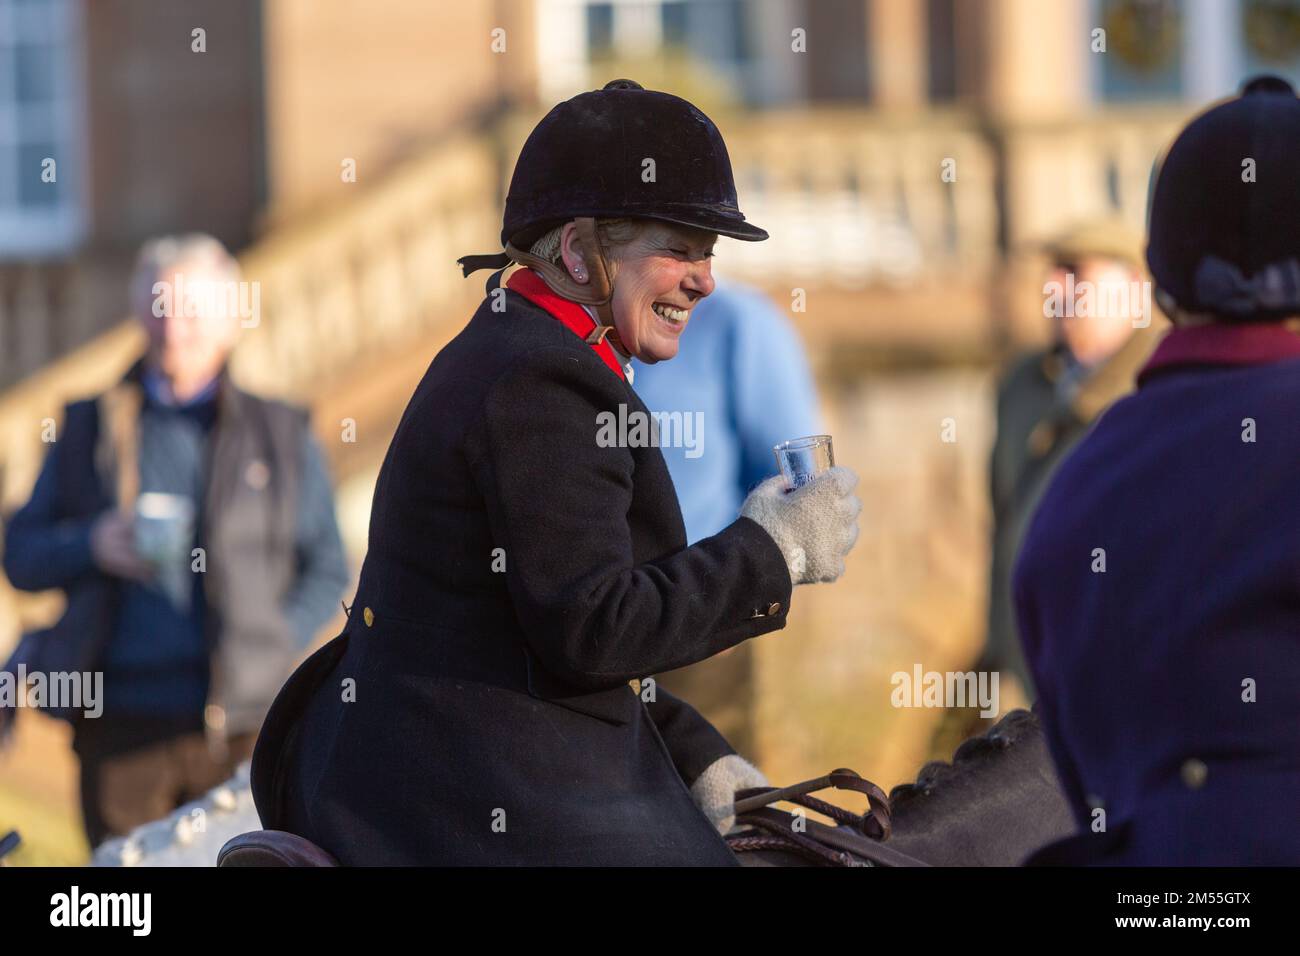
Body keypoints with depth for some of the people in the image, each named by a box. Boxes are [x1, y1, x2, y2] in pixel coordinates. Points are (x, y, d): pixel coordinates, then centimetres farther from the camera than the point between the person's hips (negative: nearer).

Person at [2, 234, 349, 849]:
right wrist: (92, 545, -7)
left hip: (239, 727, -1)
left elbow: (326, 571, 11)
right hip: (120, 725, 1)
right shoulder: (90, 428, 14)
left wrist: (266, 647, -4)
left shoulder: (281, 436, 11)